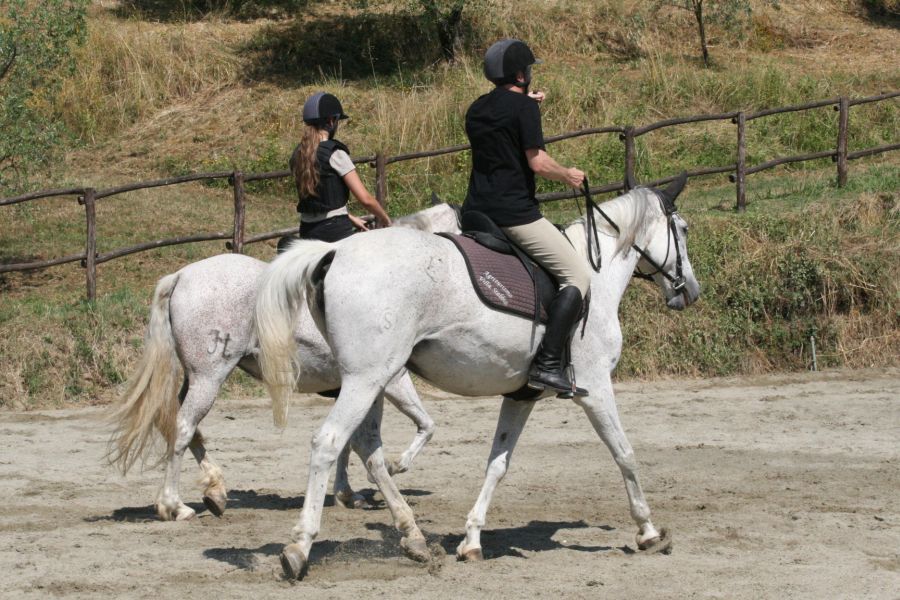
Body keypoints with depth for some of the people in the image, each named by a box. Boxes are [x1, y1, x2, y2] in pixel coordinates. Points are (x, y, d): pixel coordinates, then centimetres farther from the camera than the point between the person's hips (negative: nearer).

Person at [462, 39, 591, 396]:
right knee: (578, 277, -4)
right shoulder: (524, 106, -9)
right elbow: (537, 162, -15)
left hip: (476, 213, 8)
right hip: (515, 214, -8)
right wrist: (569, 176, 3)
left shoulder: (476, 110, 14)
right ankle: (548, 364, -16)